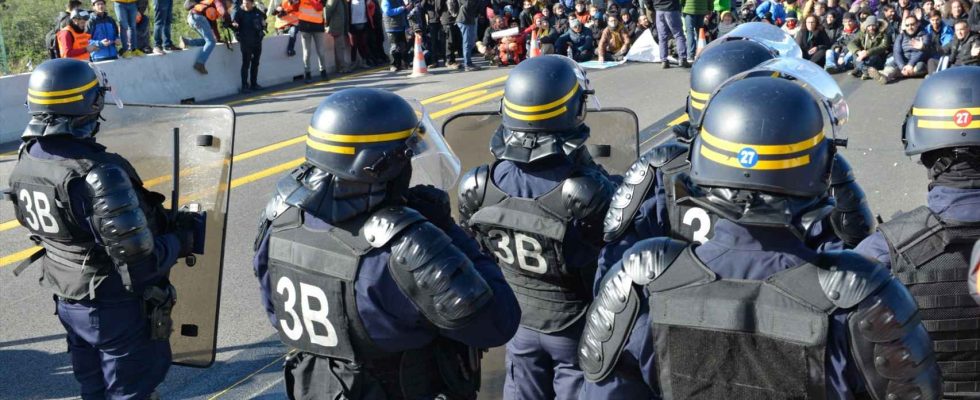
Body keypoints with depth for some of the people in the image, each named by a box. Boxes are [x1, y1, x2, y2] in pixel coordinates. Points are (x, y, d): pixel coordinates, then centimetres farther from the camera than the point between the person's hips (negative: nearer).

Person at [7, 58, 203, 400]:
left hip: (67, 299, 7)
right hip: (116, 307, -7)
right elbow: (139, 263, -29)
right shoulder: (99, 173, -31)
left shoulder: (26, 161, -6)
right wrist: (182, 240, -10)